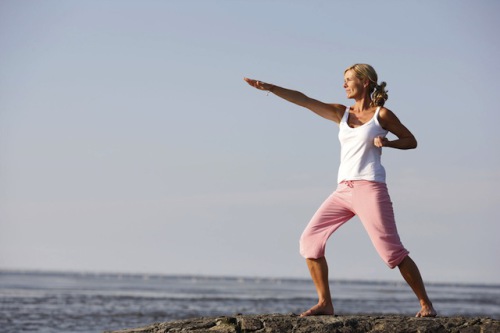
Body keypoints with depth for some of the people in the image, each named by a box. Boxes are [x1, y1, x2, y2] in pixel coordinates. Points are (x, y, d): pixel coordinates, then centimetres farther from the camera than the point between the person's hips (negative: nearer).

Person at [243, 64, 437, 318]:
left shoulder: (381, 115, 3)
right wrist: (268, 87, -2)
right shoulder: (341, 113, 15)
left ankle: (426, 304, -2)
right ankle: (325, 303, 0)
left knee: (392, 250, -11)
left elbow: (411, 141, 9)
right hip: (344, 190, 6)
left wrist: (386, 142, -11)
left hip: (370, 188, -6)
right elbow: (303, 100, 6)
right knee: (310, 239, -4)